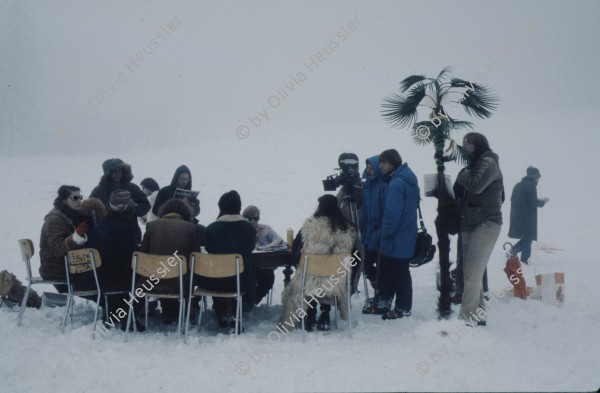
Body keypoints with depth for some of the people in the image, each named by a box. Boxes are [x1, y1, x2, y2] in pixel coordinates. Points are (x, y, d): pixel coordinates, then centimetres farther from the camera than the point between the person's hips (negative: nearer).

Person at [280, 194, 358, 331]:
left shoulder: (310, 226, -13)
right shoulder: (347, 229, -5)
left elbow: (296, 249, -4)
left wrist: (297, 261, 16)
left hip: (311, 280, -2)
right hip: (336, 283, 2)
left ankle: (310, 320, 30)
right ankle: (324, 318, 33)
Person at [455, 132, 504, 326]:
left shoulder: (489, 162, -7)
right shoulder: (475, 163, 20)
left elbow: (476, 185, -22)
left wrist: (462, 175, -5)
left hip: (486, 224, -9)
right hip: (470, 224, 9)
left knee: (472, 272, -14)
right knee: (471, 272, 9)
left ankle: (467, 316, -14)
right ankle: (478, 313, 15)